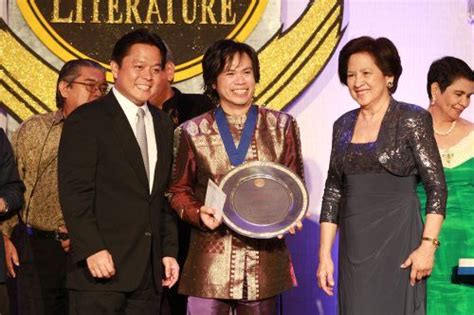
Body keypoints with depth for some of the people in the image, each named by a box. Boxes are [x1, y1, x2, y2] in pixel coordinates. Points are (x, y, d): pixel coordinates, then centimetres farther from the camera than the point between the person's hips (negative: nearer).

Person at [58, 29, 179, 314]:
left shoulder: (163, 125, 17)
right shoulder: (86, 121, -4)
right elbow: (74, 192, -11)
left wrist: (169, 251, 12)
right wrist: (92, 250, -18)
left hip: (150, 271, 6)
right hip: (102, 268, -6)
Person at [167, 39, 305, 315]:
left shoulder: (282, 126, 8)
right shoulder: (193, 132, 4)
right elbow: (178, 190, 10)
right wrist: (199, 214, -9)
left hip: (265, 258, 1)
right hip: (210, 261, -1)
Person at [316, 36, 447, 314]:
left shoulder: (412, 119, -5)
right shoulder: (343, 125, 10)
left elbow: (437, 187, -7)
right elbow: (333, 191, 11)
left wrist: (428, 245, -15)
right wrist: (325, 254, 6)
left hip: (397, 241, -4)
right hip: (354, 245, 5)